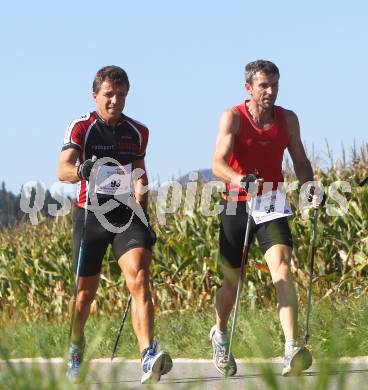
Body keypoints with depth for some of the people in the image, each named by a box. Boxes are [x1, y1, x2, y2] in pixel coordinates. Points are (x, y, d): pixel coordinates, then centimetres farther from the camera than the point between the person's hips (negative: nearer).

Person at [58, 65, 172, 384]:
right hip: (90, 214, -1)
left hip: (127, 214, 1)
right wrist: (80, 171, -38)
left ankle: (148, 357, -33)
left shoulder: (138, 132, 8)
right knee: (86, 291, 10)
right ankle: (76, 345, 40)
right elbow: (63, 170, -17)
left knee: (139, 277, -21)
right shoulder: (81, 128, -3)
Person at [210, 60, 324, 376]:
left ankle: (292, 351, -31)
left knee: (282, 267, -20)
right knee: (232, 279, 10)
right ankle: (220, 335, 41)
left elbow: (300, 161, 10)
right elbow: (218, 163, -21)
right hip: (236, 205, -1)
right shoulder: (233, 118, -10)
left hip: (272, 204, 1)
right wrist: (240, 179, -42)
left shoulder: (288, 119, 2)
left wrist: (310, 187, -11)